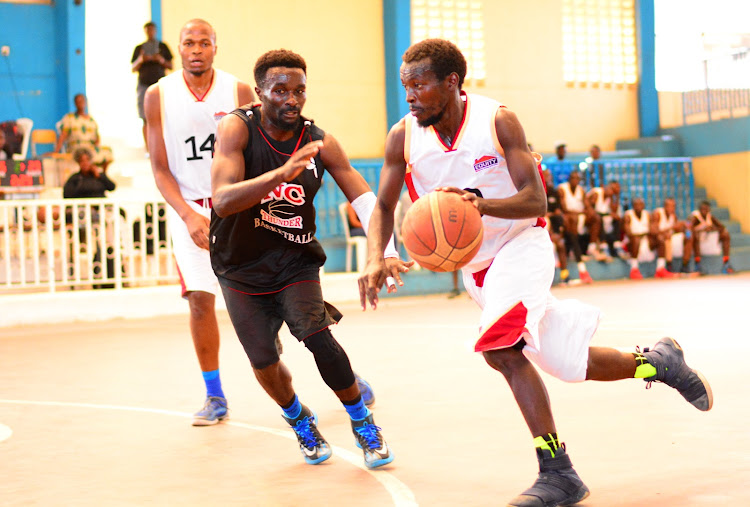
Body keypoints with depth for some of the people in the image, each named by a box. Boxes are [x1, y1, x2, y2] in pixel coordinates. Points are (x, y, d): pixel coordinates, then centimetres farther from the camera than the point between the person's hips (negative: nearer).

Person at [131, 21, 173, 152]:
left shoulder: (163, 47, 11)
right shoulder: (139, 48, 12)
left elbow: (171, 66, 11)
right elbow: (133, 69, 10)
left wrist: (161, 60, -9)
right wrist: (140, 60, -9)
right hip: (144, 85, 0)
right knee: (146, 120, -4)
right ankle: (148, 149, -1)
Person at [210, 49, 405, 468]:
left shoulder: (319, 142, -10)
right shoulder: (238, 129, -19)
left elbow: (363, 196, -8)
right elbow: (222, 201, -32)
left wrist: (385, 251, -25)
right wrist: (282, 173, -46)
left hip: (296, 262, 1)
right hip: (242, 269, 0)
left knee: (316, 335, -20)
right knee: (264, 361, -4)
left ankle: (363, 423, 4)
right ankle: (301, 422, 30)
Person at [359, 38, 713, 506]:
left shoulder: (498, 120, -17)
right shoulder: (403, 137, -8)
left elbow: (536, 201, -20)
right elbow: (384, 207, -2)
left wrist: (480, 203, -40)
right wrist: (376, 259, -22)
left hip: (523, 244, -5)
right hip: (475, 266, 5)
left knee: (500, 348, -30)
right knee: (569, 363, 8)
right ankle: (657, 361, 36)